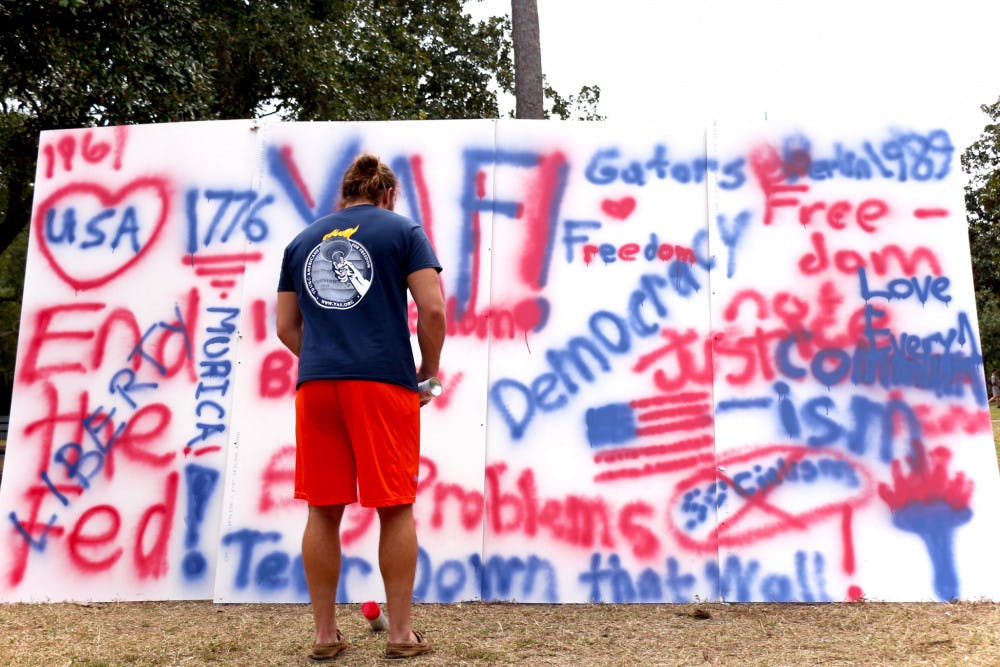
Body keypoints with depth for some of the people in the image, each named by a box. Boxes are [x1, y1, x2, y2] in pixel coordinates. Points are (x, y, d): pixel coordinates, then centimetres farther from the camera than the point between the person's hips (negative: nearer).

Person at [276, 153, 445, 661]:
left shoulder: (302, 241, 17)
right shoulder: (402, 230, 7)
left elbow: (286, 327, 16)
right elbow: (432, 309, -3)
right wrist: (429, 371, 9)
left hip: (315, 385, 3)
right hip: (385, 382, -3)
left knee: (323, 510, 8)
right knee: (396, 508, 5)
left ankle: (325, 635, 15)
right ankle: (401, 634, 10)